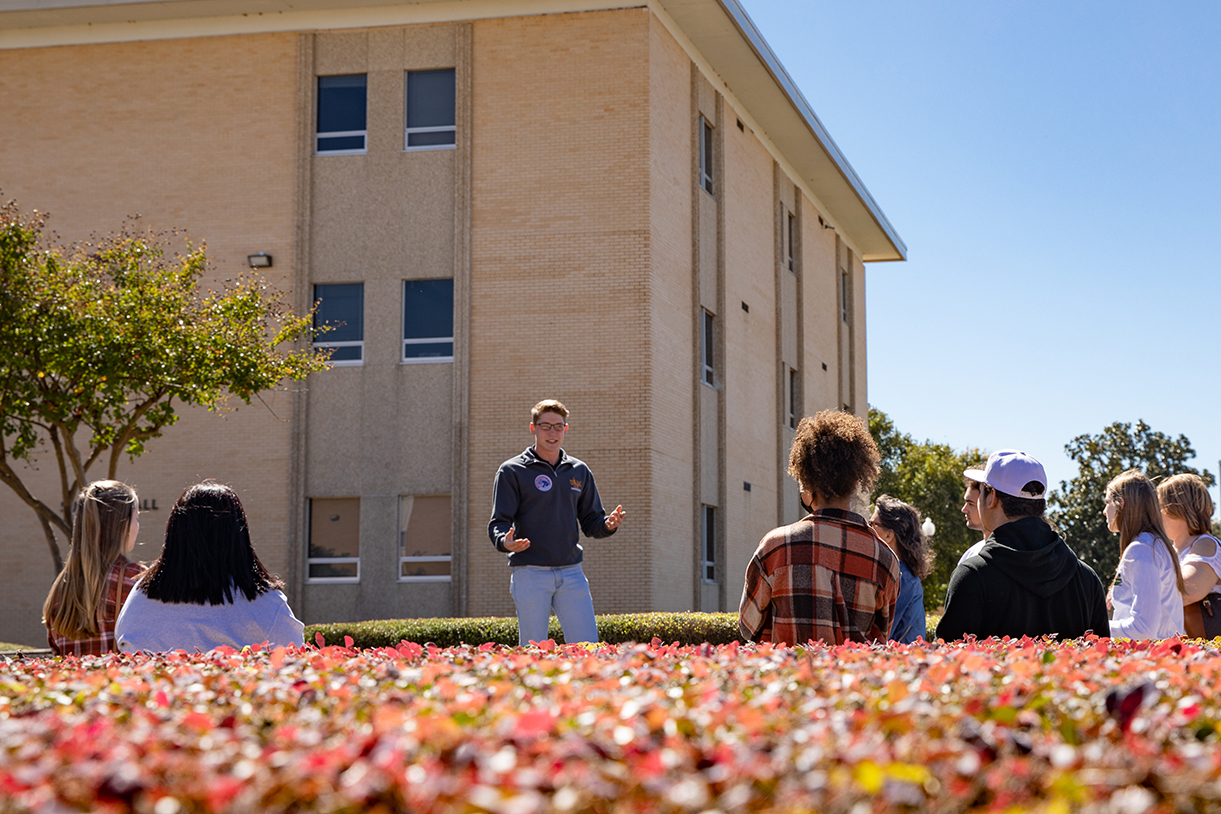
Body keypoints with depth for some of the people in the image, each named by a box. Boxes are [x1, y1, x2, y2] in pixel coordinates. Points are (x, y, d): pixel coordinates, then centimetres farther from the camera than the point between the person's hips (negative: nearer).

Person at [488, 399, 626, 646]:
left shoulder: (579, 471, 14)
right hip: (530, 573, -3)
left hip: (572, 573, 4)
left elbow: (590, 523, 16)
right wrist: (505, 542, -26)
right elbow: (499, 523, -3)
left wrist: (608, 524, -7)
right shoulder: (512, 471, 2)